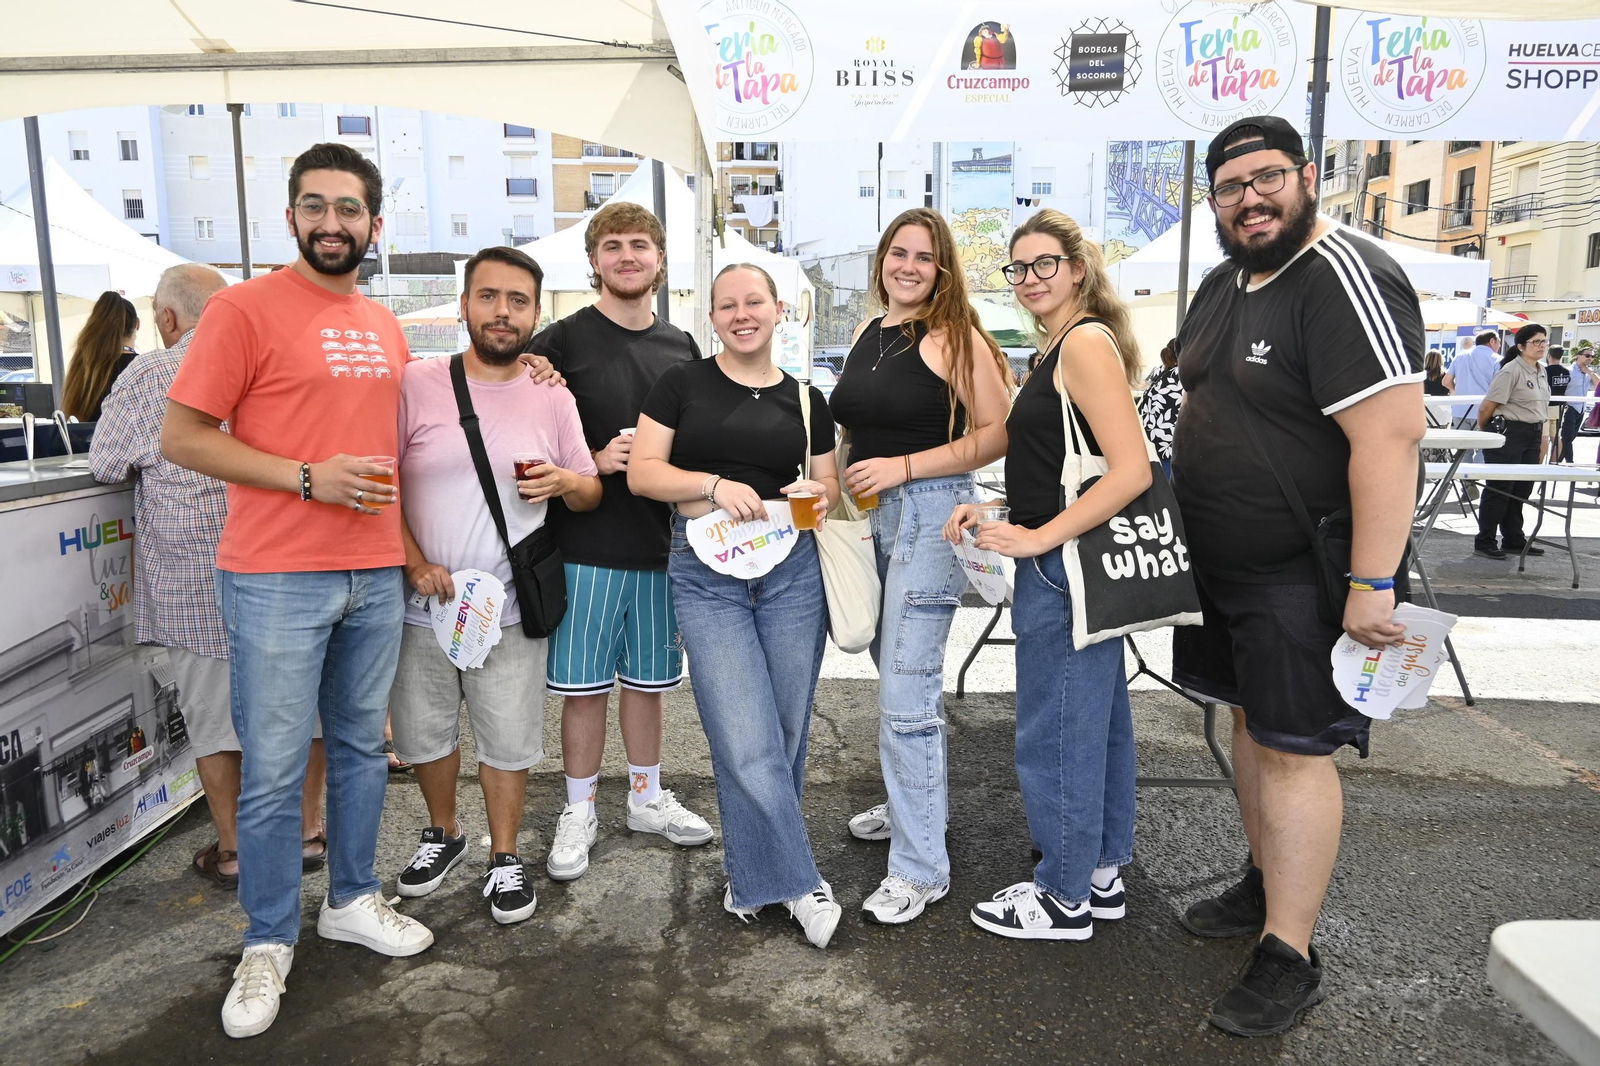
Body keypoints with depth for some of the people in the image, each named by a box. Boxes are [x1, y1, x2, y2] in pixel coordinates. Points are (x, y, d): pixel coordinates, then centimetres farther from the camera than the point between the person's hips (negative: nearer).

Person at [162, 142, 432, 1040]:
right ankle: (269, 943, 21)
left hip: (377, 575, 6)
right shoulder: (245, 308, -5)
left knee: (363, 747, 15)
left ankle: (353, 900, 32)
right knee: (275, 770, 3)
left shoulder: (386, 327, 13)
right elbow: (181, 437, -8)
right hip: (277, 579, -5)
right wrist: (306, 479, -16)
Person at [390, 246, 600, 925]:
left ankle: (504, 858, 29)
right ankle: (443, 833, 42)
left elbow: (591, 493, 9)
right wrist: (415, 562, -13)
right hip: (423, 606, 1)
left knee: (508, 742, 9)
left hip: (511, 612, 0)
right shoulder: (417, 385, -4)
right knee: (422, 734, 16)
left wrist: (568, 483, -14)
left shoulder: (554, 401, 2)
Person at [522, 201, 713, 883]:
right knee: (584, 685, 5)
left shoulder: (682, 348, 9)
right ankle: (579, 812, 23)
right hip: (587, 545, -4)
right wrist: (595, 462, -17)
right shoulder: (562, 341, -5)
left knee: (648, 678, 16)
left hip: (664, 544, 4)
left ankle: (647, 798, 32)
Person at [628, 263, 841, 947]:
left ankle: (754, 874, 29)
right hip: (706, 574, -2)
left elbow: (829, 482, 17)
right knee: (746, 746, -9)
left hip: (792, 569, 3)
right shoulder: (682, 384, 5)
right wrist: (714, 484, -15)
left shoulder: (806, 400, 11)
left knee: (784, 736, 8)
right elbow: (641, 472, 0)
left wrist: (820, 495, -6)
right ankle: (798, 882, 8)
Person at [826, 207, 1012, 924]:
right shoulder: (866, 334, 12)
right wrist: (846, 479, 8)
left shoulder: (954, 337, -9)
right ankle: (918, 803, 41)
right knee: (897, 669, 20)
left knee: (906, 692, -9)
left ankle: (920, 866, 3)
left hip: (931, 515, -8)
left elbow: (998, 434, -14)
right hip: (869, 515, 8)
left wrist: (902, 466, -18)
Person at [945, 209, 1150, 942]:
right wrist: (999, 516, 8)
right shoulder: (1065, 346, 15)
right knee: (1094, 719, 18)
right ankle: (1101, 874, 33)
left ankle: (1065, 897, 18)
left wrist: (1039, 538, -21)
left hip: (1065, 565, -10)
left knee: (1056, 731, 1)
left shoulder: (1087, 343, -15)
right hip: (1071, 563, 10)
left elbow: (1132, 470, -24)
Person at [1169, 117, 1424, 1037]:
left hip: (1305, 575, -9)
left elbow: (1389, 437, -25)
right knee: (1251, 719, 18)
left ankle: (1289, 958, 11)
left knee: (1293, 748, -3)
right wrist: (1187, 527, 19)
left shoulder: (1345, 279, -18)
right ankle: (1268, 884, 37)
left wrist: (1373, 583, -26)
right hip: (1226, 566, 9)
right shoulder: (1222, 286, 10)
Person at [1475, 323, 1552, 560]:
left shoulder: (1542, 372, 13)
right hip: (1509, 433, -8)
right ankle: (1484, 542, 5)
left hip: (1533, 436, 8)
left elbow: (1541, 406, 22)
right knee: (1500, 489, -3)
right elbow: (1486, 407, -15)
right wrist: (1484, 434, -3)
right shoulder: (1511, 371, -14)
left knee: (1522, 490, 12)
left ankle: (1514, 540, 22)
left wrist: (1542, 436, 17)